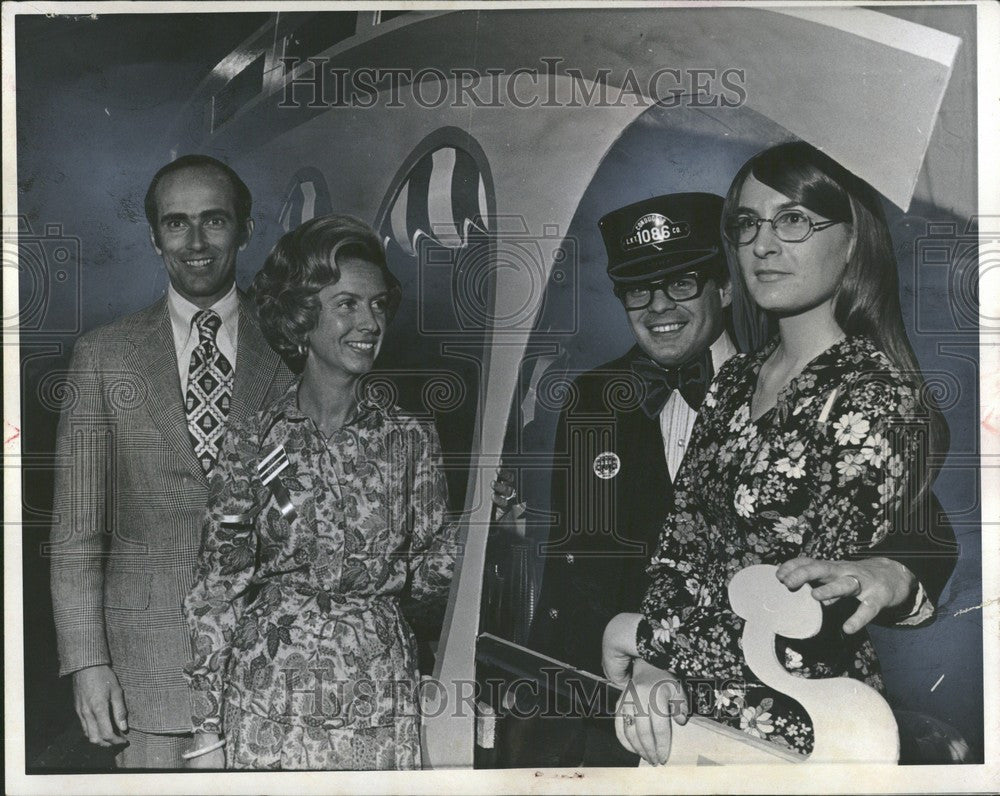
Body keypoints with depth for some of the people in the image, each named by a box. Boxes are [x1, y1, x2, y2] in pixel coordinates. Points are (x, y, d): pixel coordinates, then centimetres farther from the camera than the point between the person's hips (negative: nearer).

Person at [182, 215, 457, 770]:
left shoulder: (411, 439, 2)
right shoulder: (253, 439, -2)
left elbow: (431, 575, 8)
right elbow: (216, 586, -1)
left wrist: (483, 530, -8)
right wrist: (207, 729, -3)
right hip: (267, 697, -1)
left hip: (379, 698, 1)